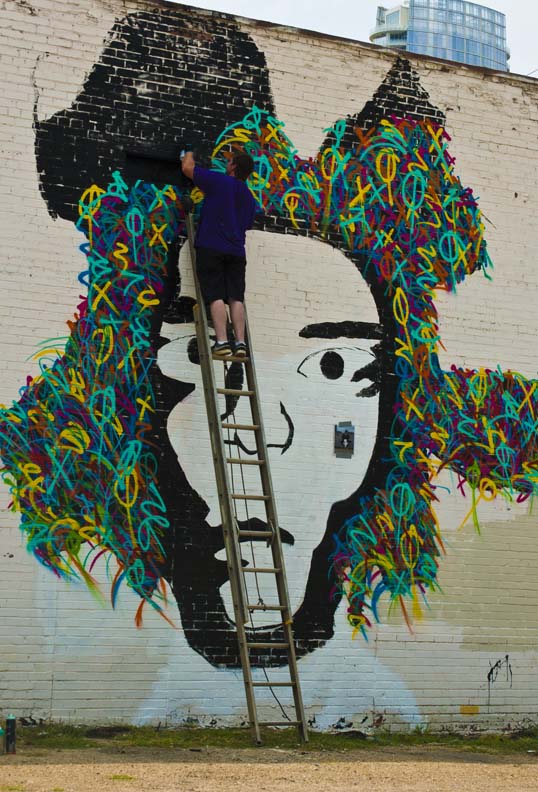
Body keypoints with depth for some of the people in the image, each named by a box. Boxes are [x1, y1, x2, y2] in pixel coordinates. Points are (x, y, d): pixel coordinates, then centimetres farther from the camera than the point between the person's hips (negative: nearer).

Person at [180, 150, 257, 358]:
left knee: (216, 296, -9)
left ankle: (222, 342, -18)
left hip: (211, 247, -5)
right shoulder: (249, 198, 18)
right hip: (236, 251, 5)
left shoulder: (219, 181, 0)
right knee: (236, 297, 2)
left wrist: (188, 156, 28)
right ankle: (240, 343, -6)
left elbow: (187, 168, 6)